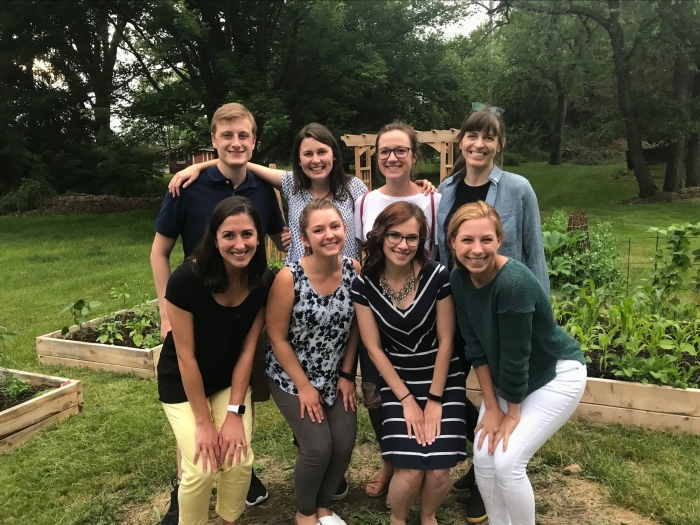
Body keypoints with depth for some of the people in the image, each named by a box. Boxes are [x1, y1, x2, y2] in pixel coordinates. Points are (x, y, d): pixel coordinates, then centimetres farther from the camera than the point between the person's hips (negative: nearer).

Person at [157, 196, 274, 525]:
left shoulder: (263, 282, -18)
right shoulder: (187, 278, -29)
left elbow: (247, 349, -12)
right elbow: (185, 356, -23)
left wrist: (235, 413, -13)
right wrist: (204, 422, -17)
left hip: (230, 379, 3)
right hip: (182, 382, -3)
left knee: (240, 459, -9)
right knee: (201, 468, -13)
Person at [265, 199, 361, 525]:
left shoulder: (353, 270, -11)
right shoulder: (289, 278, -23)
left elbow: (354, 327, 1)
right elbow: (278, 339, -15)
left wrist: (347, 375, -1)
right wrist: (304, 386, -12)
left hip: (336, 376, 4)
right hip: (292, 378, -4)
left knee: (345, 443, -1)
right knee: (318, 447, -11)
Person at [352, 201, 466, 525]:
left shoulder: (437, 276, -15)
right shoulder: (364, 285, -11)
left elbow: (446, 341, -8)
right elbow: (374, 348, -5)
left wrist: (435, 399, -7)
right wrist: (406, 399, -7)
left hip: (442, 378, 0)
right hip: (397, 379, 0)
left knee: (438, 471, -8)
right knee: (410, 471, -12)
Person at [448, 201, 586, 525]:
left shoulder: (514, 283, -33)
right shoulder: (458, 279, -12)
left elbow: (515, 355, -25)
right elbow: (476, 347, -7)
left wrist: (513, 413, -13)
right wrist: (491, 406, -6)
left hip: (556, 376, -6)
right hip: (505, 380, 6)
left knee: (507, 461, -11)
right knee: (483, 458, 2)